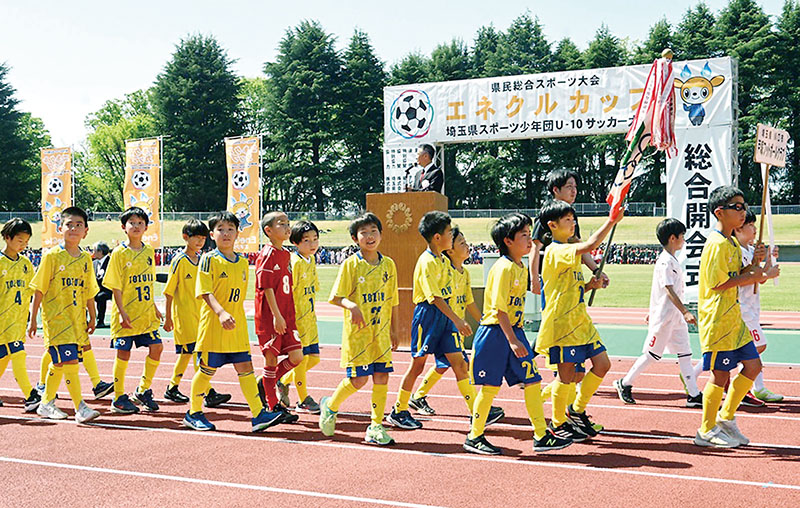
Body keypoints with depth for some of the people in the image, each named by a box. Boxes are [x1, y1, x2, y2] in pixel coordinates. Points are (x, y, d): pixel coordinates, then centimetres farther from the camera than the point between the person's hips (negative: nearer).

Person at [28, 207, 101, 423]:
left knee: (59, 363, 15)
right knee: (70, 361, -12)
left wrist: (92, 317, 14)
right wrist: (33, 320, -5)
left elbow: (89, 292, 15)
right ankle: (80, 408, -8)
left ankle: (46, 404, 29)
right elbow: (39, 290, -5)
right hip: (55, 318, -5)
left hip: (77, 320, 5)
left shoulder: (86, 259, 7)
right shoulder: (52, 256, -7)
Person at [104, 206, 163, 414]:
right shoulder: (119, 253, -7)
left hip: (146, 314, 5)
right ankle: (119, 398, 12)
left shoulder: (149, 251, 9)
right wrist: (122, 312, -15)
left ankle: (143, 390, 17)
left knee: (156, 347, 0)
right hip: (126, 315, -5)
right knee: (123, 353, 1)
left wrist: (154, 307, 17)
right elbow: (116, 287, -9)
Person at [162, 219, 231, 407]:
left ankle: (172, 389, 26)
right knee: (197, 352, -11)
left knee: (187, 353, 13)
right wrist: (168, 318, -7)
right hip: (184, 315, -7)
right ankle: (209, 394, -13)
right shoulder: (179, 260, -9)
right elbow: (169, 291, -7)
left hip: (199, 314, 7)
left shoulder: (202, 261, 11)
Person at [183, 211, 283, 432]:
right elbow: (205, 292, -15)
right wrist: (221, 313, -29)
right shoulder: (209, 259, -6)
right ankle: (194, 413, 20)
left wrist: (235, 317, 16)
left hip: (237, 326, 5)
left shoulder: (243, 262, 11)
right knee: (207, 369, 4)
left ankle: (258, 414, -2)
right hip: (213, 325, -5)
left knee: (245, 367, 0)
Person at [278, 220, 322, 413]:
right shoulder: (294, 262, -17)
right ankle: (304, 401, 13)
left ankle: (284, 381, 29)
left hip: (309, 318, 8)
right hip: (297, 318, -8)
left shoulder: (312, 260, 9)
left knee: (314, 357, 12)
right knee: (301, 358, 1)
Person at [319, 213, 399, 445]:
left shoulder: (388, 264, 6)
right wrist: (352, 306, -28)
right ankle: (330, 405, 23)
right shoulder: (351, 264, -6)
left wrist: (394, 330, 16)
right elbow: (337, 297, -8)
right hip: (357, 332, -4)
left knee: (382, 377, 0)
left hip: (381, 332, 4)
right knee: (358, 379, -5)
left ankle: (376, 426, 12)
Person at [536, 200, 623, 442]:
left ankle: (576, 409, 21)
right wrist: (612, 220, -22)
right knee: (567, 373, -2)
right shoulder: (555, 251, -14)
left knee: (602, 364, 6)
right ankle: (558, 424, 14)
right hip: (562, 322, -9)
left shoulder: (570, 251, 17)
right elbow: (590, 245, -29)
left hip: (580, 320, 9)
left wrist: (589, 285, 7)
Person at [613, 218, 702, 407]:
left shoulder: (672, 260, 14)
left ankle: (694, 395, 6)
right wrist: (685, 312, -30)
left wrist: (653, 312, 26)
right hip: (663, 318, -9)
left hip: (676, 318, 9)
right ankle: (624, 384, 13)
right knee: (652, 355, -1)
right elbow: (669, 291, -24)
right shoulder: (665, 262, -16)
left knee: (685, 354, 5)